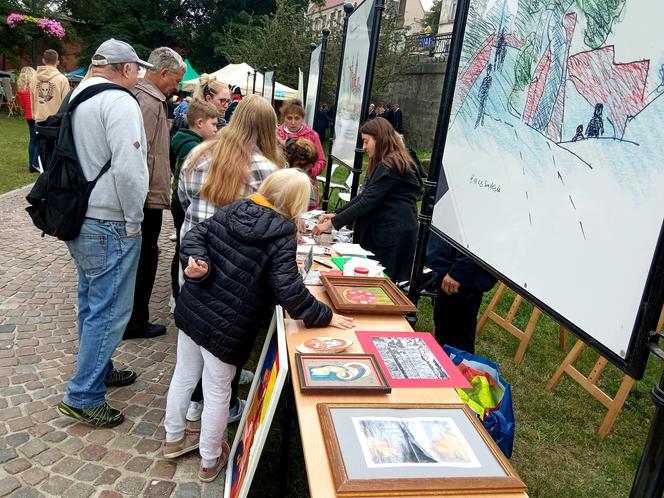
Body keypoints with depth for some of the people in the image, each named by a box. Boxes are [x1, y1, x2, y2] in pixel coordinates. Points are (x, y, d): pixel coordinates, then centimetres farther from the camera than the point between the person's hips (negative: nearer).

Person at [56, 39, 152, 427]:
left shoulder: (78, 97, 13)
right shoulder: (119, 102, -17)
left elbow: (77, 157, 17)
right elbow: (128, 168, -27)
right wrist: (133, 220, -15)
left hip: (78, 217, 10)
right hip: (109, 225, -10)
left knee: (92, 301, 21)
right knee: (110, 310, -1)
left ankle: (98, 368, 38)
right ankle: (84, 396, 9)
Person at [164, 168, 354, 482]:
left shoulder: (232, 209, 1)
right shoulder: (283, 235, -19)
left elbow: (194, 237, 1)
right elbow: (289, 290, -23)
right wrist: (324, 316, -14)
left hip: (191, 310, 7)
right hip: (225, 328, -6)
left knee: (184, 375, 24)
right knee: (217, 393, 12)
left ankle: (174, 439, 47)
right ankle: (210, 462, 33)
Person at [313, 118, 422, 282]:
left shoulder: (391, 166, -17)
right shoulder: (385, 164, 16)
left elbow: (368, 202, -21)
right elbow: (365, 196, 15)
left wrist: (332, 223, -18)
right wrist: (335, 214, 6)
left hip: (393, 236, -9)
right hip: (383, 232, 9)